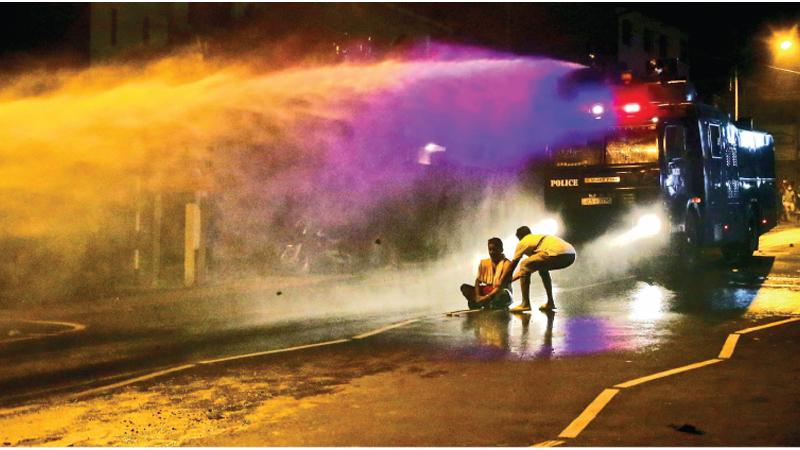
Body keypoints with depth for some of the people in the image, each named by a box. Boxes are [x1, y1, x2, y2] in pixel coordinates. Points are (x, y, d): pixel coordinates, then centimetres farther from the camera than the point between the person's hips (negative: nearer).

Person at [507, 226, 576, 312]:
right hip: (571, 254, 8)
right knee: (542, 268, 33)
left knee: (524, 266, 6)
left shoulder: (523, 242, 17)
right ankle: (550, 303, 30)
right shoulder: (538, 237, 38)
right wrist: (511, 279, 50)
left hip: (558, 254, -8)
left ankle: (525, 304, 4)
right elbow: (532, 265, 45)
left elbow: (513, 265, 22)